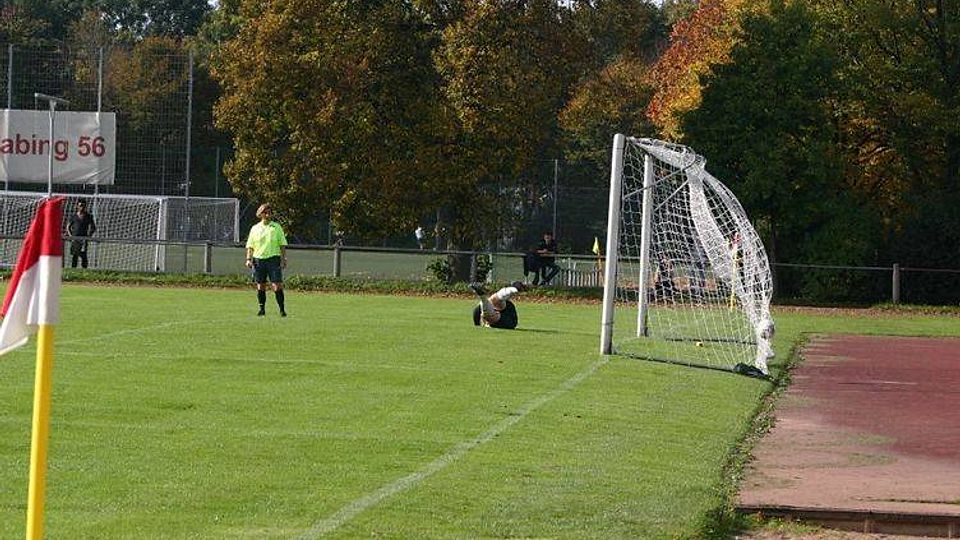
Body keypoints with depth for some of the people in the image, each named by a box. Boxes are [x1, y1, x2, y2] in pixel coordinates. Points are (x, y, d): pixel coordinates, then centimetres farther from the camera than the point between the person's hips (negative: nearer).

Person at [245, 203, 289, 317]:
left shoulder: (277, 227, 6)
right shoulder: (255, 228, 10)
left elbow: (282, 244, 6)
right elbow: (250, 246, 12)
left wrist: (283, 259, -2)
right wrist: (249, 259, 0)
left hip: (273, 259, -2)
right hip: (258, 259, 2)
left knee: (277, 285, -8)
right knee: (260, 286, 4)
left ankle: (282, 309, -4)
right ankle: (261, 309, 13)